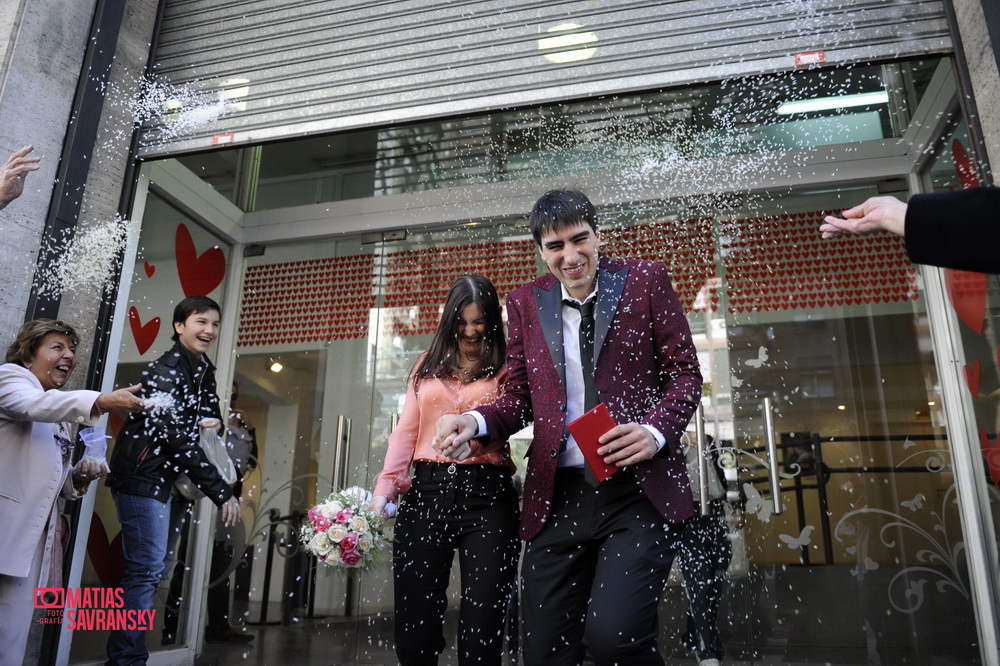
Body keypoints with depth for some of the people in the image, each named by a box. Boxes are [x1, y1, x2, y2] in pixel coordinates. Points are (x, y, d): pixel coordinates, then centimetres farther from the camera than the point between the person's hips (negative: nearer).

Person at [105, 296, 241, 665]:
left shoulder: (203, 370, 10)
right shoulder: (166, 371, -16)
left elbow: (209, 410, 23)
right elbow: (179, 440, -23)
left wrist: (214, 421, -4)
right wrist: (222, 492, -24)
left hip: (168, 478, 9)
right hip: (143, 478, -9)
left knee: (154, 569, 14)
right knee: (147, 569, -8)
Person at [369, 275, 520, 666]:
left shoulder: (505, 369, 8)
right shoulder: (428, 365, 17)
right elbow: (406, 431, 12)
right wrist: (384, 490, 1)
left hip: (486, 496, -2)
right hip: (426, 492, 3)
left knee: (481, 631, 0)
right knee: (415, 625, 6)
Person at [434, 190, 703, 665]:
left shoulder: (645, 281, 4)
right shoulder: (526, 303, 11)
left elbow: (685, 372, 5)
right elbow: (521, 397, 14)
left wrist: (655, 431, -14)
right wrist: (475, 421, -7)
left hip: (639, 488, -3)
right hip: (558, 496, 3)